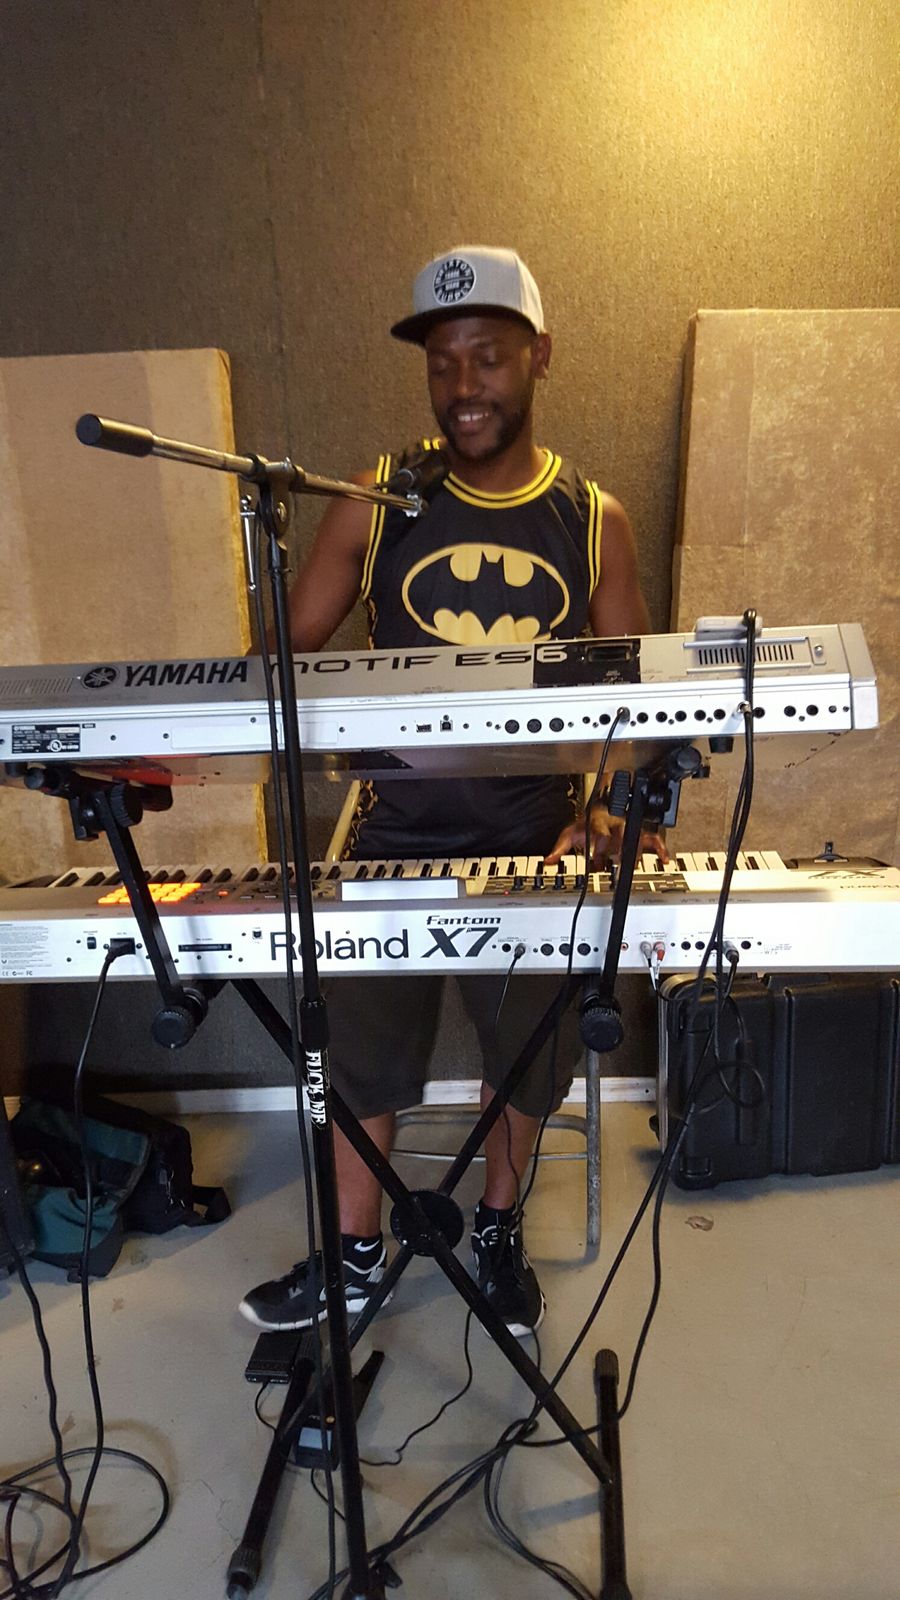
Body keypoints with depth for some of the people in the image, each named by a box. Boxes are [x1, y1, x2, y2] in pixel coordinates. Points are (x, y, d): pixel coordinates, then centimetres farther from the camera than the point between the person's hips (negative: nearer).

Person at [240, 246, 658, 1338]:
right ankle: (357, 1258, 37)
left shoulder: (594, 521, 1)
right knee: (362, 1055, 11)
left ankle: (496, 1232, 44)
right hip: (394, 836, 0)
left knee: (526, 1056, 15)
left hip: (535, 840, 1)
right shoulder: (377, 504, -2)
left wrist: (606, 807, -15)